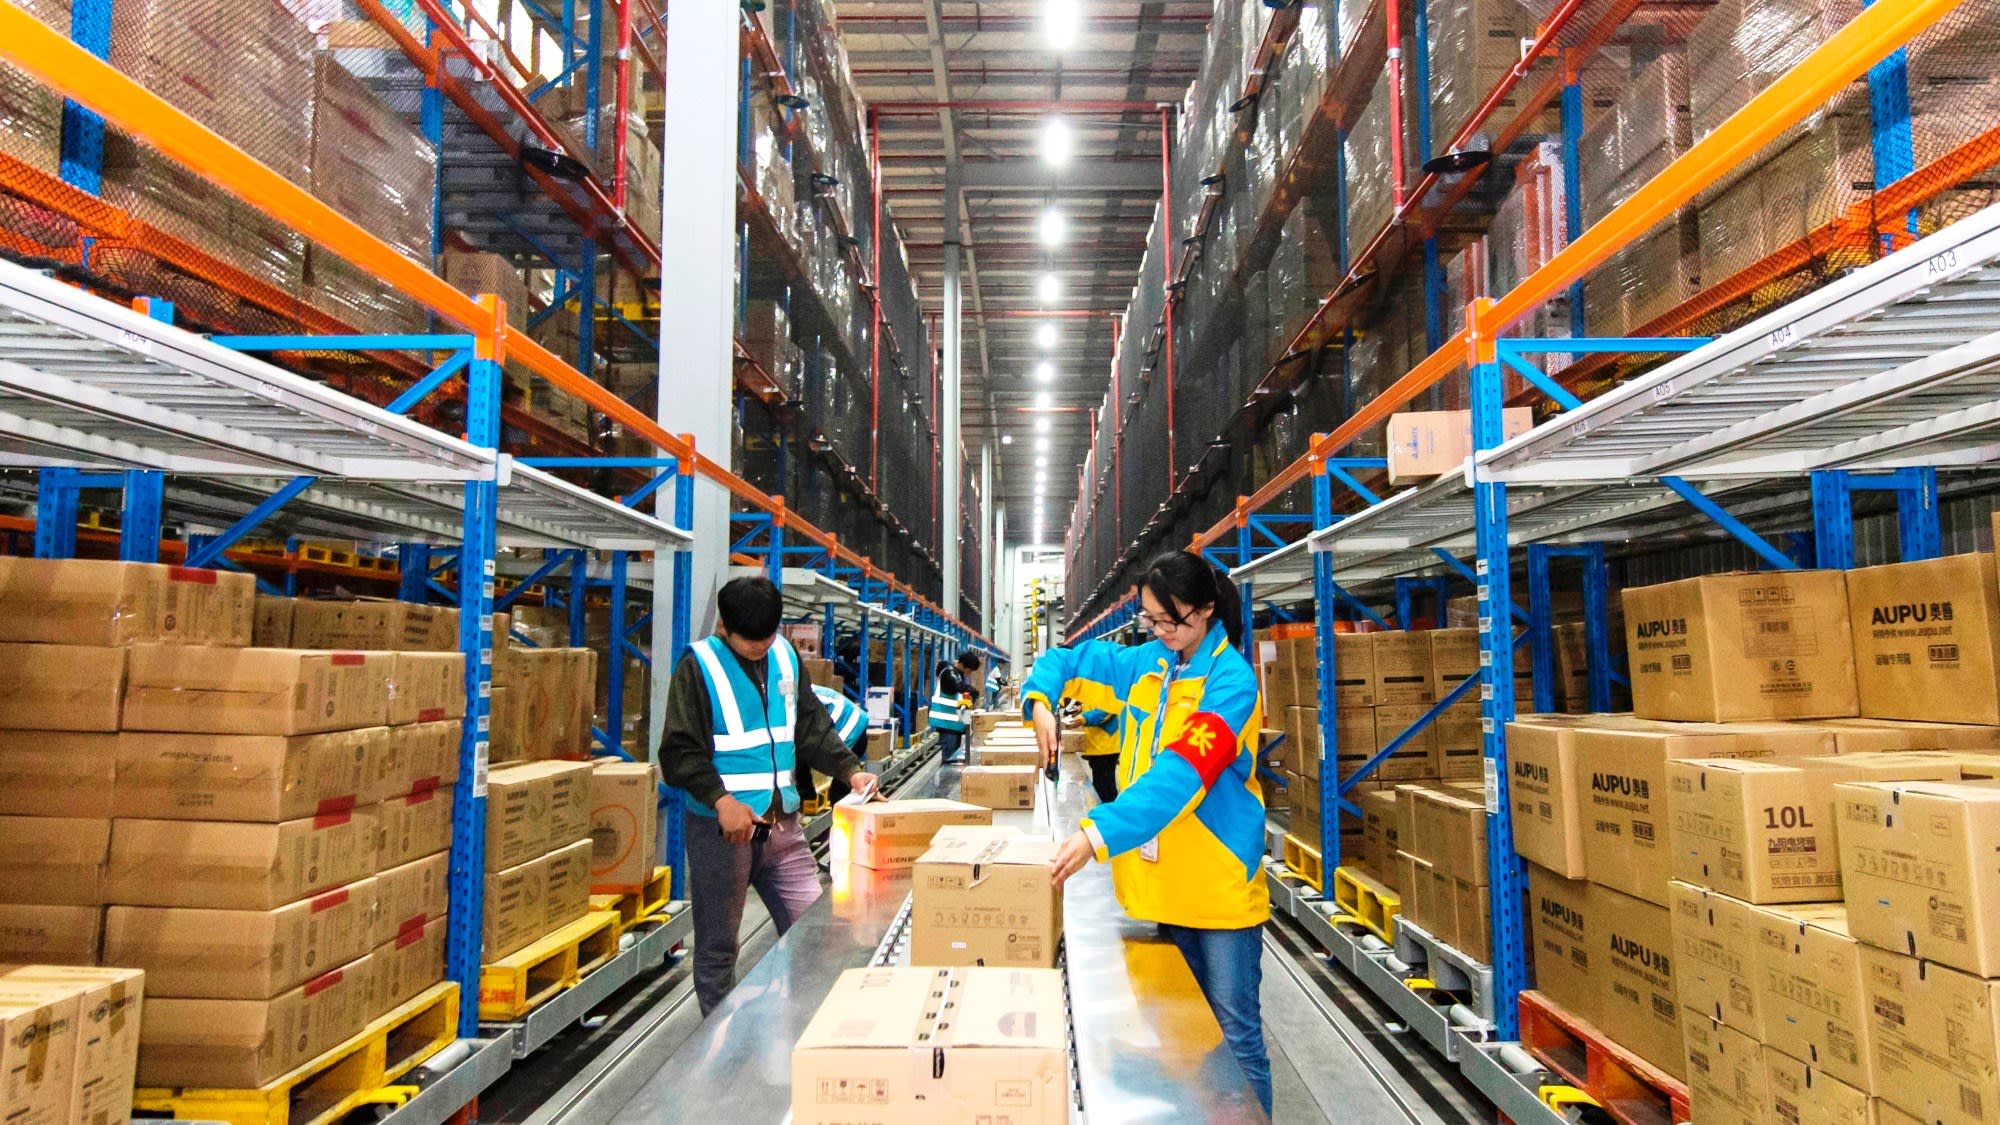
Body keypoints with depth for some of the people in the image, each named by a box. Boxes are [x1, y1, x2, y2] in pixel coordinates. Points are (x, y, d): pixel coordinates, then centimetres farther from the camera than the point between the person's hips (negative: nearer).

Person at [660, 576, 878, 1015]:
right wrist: (721, 799, -24)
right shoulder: (700, 666, -8)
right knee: (718, 947, 8)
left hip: (783, 824, 5)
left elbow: (812, 726, 14)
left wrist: (850, 770, 1)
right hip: (721, 828, -4)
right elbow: (679, 751, -12)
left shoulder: (785, 657, 8)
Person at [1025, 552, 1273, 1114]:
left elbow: (1181, 775, -28)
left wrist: (1099, 835, -37)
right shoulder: (1146, 664, 6)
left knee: (1235, 1034, 3)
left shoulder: (1231, 682, -16)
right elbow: (1067, 661, 16)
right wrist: (1041, 701, -7)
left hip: (1219, 883, -7)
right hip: (1167, 880, 7)